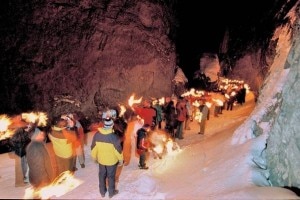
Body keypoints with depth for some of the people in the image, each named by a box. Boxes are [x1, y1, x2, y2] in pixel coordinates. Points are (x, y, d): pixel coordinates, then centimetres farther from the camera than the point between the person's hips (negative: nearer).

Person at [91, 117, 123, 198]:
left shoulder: (97, 135, -17)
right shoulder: (114, 137, -28)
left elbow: (93, 148, -4)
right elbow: (118, 150, -18)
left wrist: (94, 157, 14)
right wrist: (121, 160, -1)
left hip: (101, 160, 3)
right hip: (112, 161, -3)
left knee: (102, 175, 23)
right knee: (111, 176, 18)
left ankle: (102, 192, 41)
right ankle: (111, 192, 37)